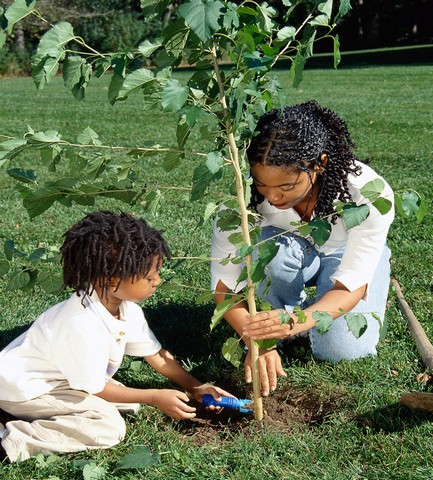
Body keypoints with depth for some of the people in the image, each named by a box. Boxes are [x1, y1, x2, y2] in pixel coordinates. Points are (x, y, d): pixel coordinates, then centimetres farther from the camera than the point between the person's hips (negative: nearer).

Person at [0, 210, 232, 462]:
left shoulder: (128, 309, -8)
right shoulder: (83, 325, -34)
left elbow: (157, 355, 6)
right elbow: (94, 388, -21)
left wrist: (196, 387, 1)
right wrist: (155, 397, -16)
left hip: (61, 377, 10)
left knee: (130, 404, 2)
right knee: (110, 428, -22)